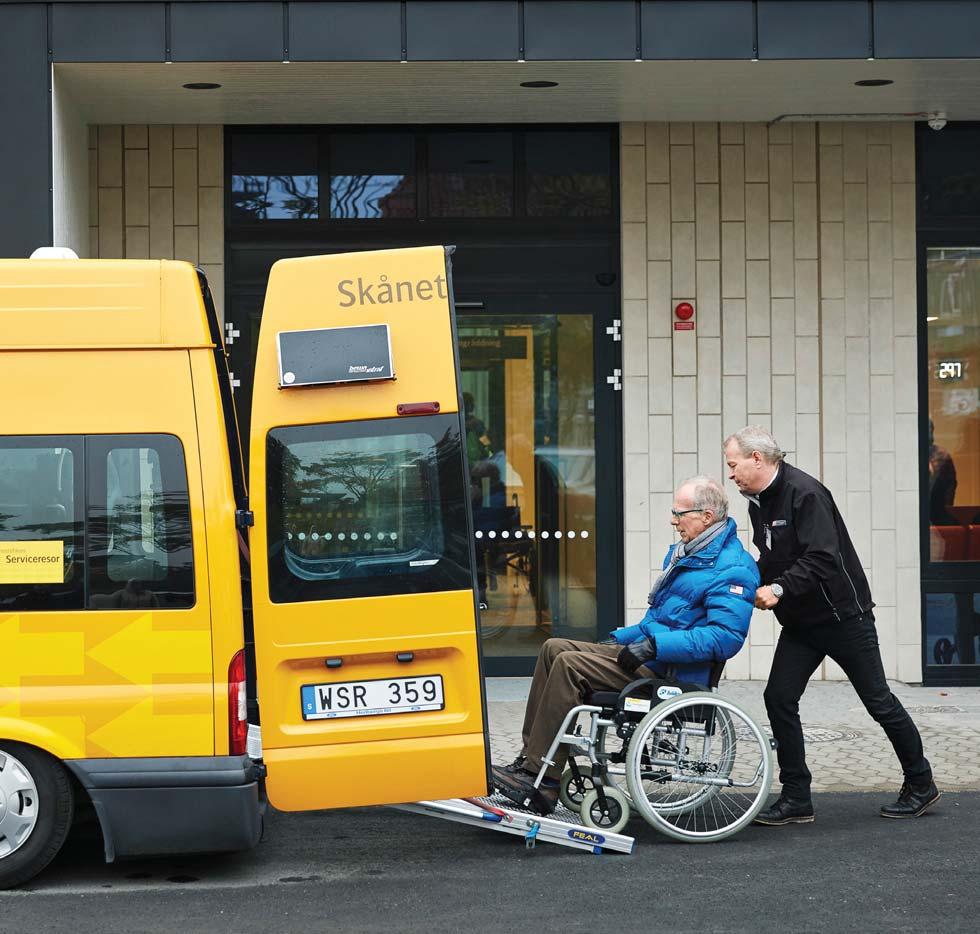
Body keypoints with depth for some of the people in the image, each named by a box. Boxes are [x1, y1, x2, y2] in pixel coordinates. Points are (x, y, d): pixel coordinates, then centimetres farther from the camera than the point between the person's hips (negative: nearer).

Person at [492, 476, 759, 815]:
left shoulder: (732, 568, -14)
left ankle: (540, 781, -21)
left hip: (673, 674, -10)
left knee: (570, 665, -22)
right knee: (554, 649, 2)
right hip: (648, 655, 10)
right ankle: (529, 759, -4)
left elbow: (726, 637, -26)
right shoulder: (685, 554, 19)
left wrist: (655, 645, -27)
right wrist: (618, 639, 17)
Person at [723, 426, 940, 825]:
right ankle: (796, 798, 4)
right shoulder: (759, 502, 8)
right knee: (778, 699, -3)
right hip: (800, 622, 8)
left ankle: (920, 785, 19)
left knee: (878, 701, 3)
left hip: (843, 614, -8)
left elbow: (822, 559, -29)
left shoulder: (805, 493, -21)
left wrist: (778, 588, -32)